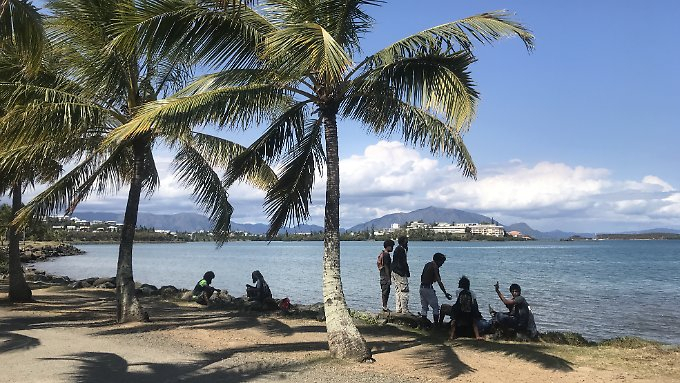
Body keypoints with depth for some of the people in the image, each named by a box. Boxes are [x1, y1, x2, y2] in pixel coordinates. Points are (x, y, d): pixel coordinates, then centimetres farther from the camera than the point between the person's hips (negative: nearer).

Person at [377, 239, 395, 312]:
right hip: (386, 276, -10)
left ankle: (384, 306, 19)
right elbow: (386, 267, -19)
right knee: (385, 292, -5)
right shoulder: (386, 254, -16)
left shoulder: (381, 253, 14)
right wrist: (389, 278, -18)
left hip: (382, 276, 10)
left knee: (384, 292, 14)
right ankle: (385, 307, -1)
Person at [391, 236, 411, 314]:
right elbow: (403, 263, -18)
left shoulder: (397, 249, 16)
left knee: (398, 291, 13)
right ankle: (405, 310, -6)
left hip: (394, 272, 10)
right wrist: (407, 272, -15)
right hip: (401, 273, -10)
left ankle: (398, 309, 18)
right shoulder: (401, 250, -15)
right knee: (404, 291, -7)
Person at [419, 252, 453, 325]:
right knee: (435, 307, 1)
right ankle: (436, 323, -1)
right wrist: (445, 293, -15)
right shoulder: (435, 266, -12)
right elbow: (439, 281, -16)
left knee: (424, 307, 13)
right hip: (428, 288, -8)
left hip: (422, 287, 8)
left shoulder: (427, 264, 13)